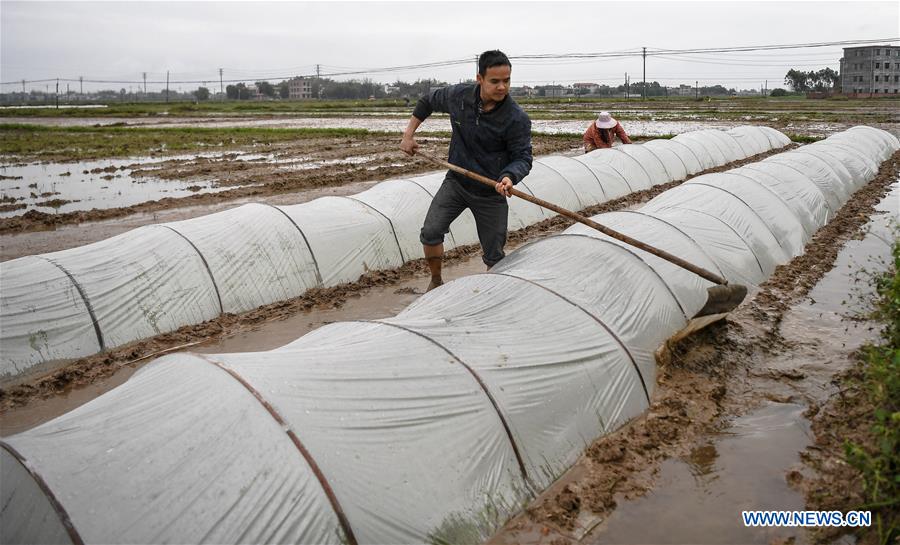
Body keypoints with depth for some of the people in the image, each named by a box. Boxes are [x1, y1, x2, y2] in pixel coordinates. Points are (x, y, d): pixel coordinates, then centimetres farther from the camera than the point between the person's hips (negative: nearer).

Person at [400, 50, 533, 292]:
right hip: (455, 182, 3)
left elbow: (522, 158, -15)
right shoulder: (458, 95, -9)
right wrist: (408, 134, 8)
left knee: (493, 256, 2)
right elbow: (427, 102, 11)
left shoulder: (517, 119, -20)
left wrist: (509, 178, -36)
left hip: (490, 193, -3)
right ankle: (436, 282, 15)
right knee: (430, 233, -8)